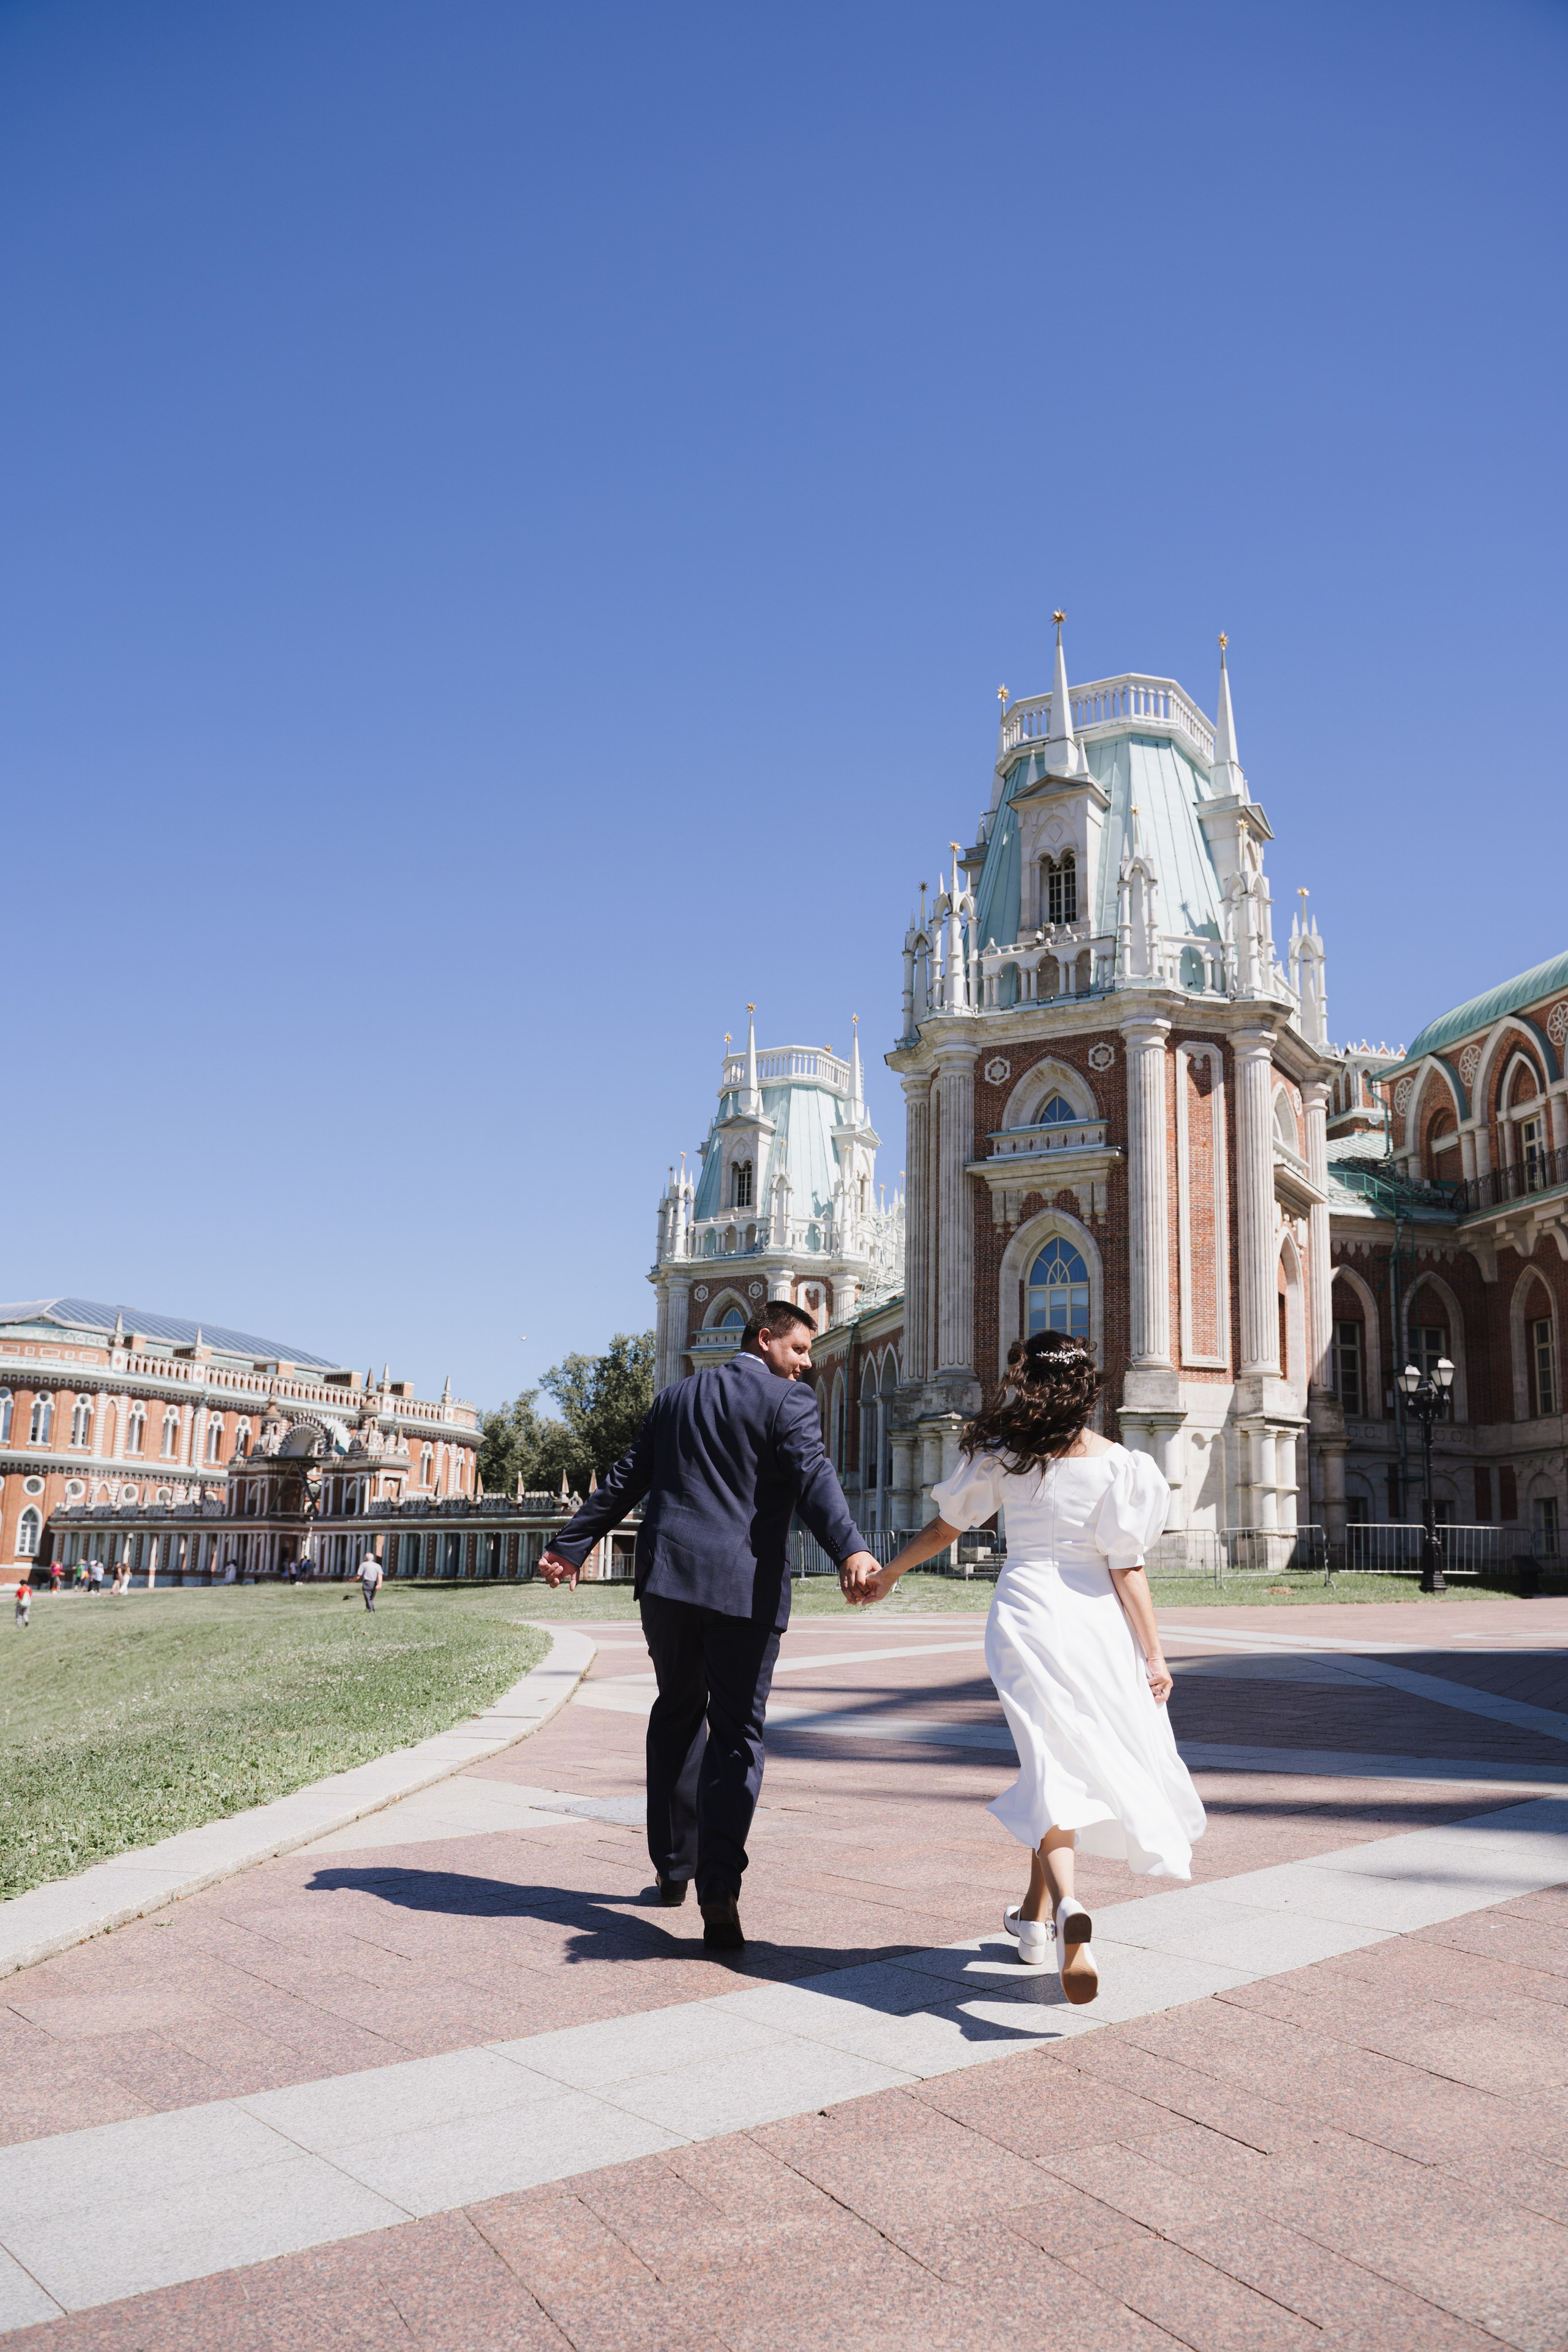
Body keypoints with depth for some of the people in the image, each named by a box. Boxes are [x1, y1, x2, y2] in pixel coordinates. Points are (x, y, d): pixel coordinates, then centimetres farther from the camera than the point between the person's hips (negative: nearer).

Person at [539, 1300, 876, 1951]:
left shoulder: (678, 1396, 16)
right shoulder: (787, 1400, -2)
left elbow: (625, 1480, 18)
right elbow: (813, 1477, -20)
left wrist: (570, 1545, 25)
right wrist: (849, 1550, -33)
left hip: (668, 1577, 5)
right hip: (745, 1585, -5)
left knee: (677, 1713, 21)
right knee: (736, 1733, 1)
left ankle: (674, 1864, 28)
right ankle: (718, 1888, -10)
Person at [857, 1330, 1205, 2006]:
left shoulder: (1003, 1452, 1)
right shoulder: (1116, 1463, -2)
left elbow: (946, 1523, 10)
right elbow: (1126, 1566, -5)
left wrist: (887, 1573, 25)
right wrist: (1153, 1651, 0)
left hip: (1027, 1613, -1)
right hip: (1096, 1621, 1)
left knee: (1052, 1768, -2)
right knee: (1096, 1759, 17)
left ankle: (1066, 1907, -28)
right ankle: (1036, 1916, 29)